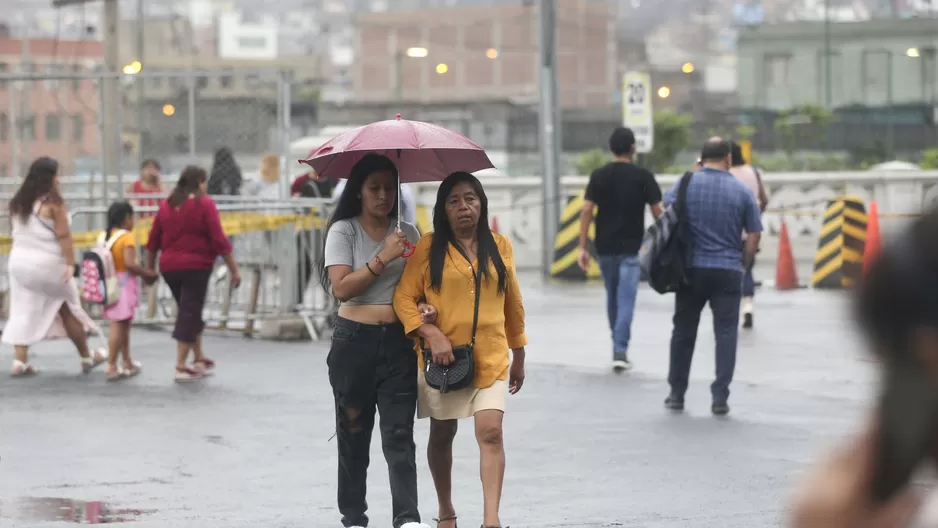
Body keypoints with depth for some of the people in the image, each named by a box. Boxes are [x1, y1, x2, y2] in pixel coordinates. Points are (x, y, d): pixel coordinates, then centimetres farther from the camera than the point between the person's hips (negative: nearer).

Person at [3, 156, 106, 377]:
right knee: (69, 309, 9)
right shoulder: (52, 202, -13)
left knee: (24, 312, 7)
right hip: (47, 264, -5)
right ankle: (87, 357, 20)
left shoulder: (18, 203, 8)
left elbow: (18, 232, 13)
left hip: (19, 261, 6)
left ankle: (20, 361, -3)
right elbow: (63, 235, -17)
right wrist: (70, 263, -18)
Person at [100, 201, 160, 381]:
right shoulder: (127, 237, -14)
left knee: (124, 324, 20)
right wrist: (147, 274, -11)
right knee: (118, 325, -6)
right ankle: (111, 366, -8)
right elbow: (129, 264, -24)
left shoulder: (105, 236, 8)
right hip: (124, 283, -8)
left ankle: (127, 362, 32)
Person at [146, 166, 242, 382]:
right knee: (190, 314, -2)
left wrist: (150, 269, 22)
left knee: (190, 312, 19)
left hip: (169, 267, 6)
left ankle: (199, 359, 26)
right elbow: (219, 241, -11)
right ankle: (181, 366, -5)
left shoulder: (167, 205, 9)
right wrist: (234, 269, -7)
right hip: (196, 266, -6)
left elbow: (153, 241, 12)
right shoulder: (205, 205, -7)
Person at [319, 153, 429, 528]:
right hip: (354, 341, -2)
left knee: (399, 433, -7)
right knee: (354, 431, 5)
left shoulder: (407, 233, 10)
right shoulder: (344, 231, -1)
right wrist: (383, 258, -17)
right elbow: (341, 287, -11)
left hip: (398, 342, 2)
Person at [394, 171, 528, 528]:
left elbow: (513, 303, 14)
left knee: (491, 433, -14)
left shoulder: (500, 247, 7)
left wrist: (519, 357, 17)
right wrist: (432, 334, -18)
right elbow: (404, 298, -5)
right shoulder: (428, 248, -1)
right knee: (442, 435, 12)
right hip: (442, 358, 0)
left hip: (491, 358, 1)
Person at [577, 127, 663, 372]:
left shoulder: (599, 176, 1)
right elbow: (658, 212, -5)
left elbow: (587, 211, -4)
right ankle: (620, 351, -16)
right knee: (626, 299, -5)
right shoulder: (643, 176, -4)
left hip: (605, 248, 3)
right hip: (632, 248, -3)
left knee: (612, 296, 19)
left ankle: (618, 346, 28)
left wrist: (583, 247, -2)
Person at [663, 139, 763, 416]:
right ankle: (720, 397, -5)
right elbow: (754, 235, 1)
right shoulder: (742, 191, -1)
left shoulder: (686, 183, -2)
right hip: (728, 271, -1)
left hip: (691, 269, 1)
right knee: (726, 333, 2)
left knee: (683, 331, 12)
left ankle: (677, 393, 17)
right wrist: (743, 265, 13)